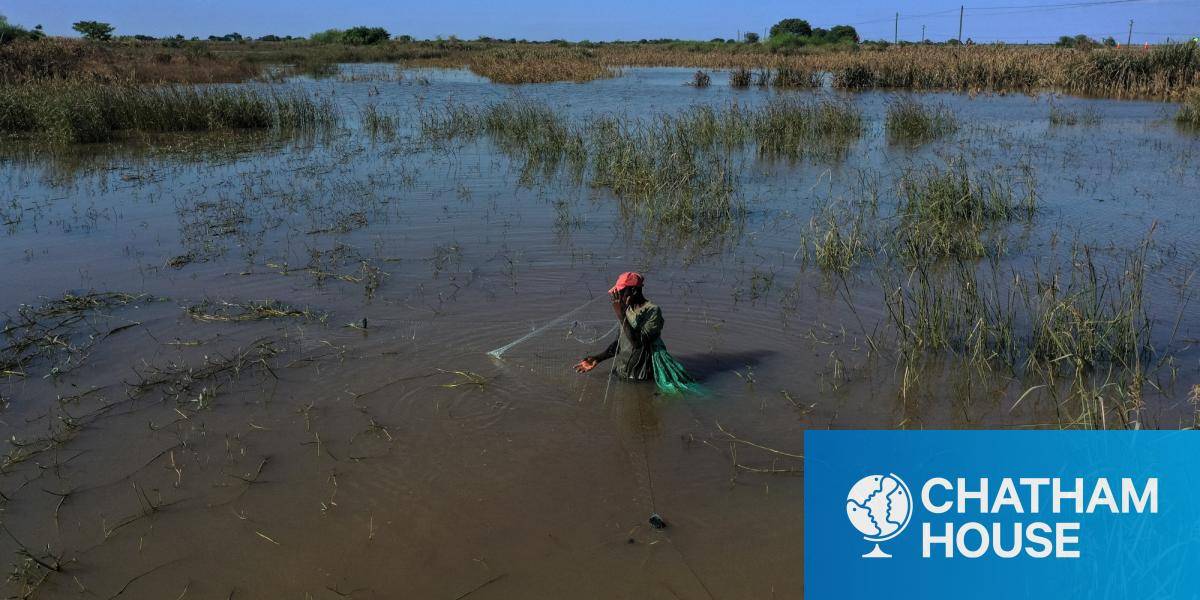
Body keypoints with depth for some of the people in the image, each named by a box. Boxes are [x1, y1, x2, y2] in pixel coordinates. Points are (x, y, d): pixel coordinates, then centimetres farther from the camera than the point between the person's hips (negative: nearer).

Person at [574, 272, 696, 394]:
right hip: (620, 373, 7)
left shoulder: (653, 311, -16)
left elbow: (638, 342, -27)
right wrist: (598, 359, 4)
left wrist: (621, 315, -29)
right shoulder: (628, 310, 6)